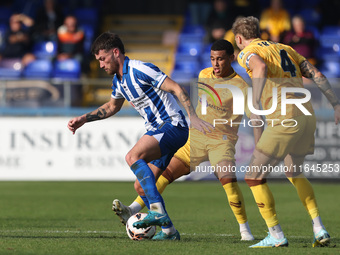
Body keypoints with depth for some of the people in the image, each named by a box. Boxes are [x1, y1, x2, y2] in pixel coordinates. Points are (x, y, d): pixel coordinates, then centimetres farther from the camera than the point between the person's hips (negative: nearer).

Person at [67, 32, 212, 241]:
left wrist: (193, 117, -29)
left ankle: (158, 211, -35)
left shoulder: (139, 70, -17)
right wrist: (83, 119, 27)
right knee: (142, 186, 7)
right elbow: (113, 106, 32)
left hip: (172, 126, -10)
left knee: (133, 157, -30)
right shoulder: (119, 79, 12)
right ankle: (168, 230, 16)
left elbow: (177, 89, -20)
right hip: (156, 130, 10)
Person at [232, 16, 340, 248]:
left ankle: (276, 236, 4)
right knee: (294, 173, 27)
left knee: (254, 177, 6)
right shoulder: (285, 49, 24)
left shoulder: (247, 53, 3)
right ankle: (319, 229, 15)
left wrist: (255, 105, -29)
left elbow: (260, 67, -22)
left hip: (285, 120, -7)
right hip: (308, 117, 7)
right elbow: (317, 74, 16)